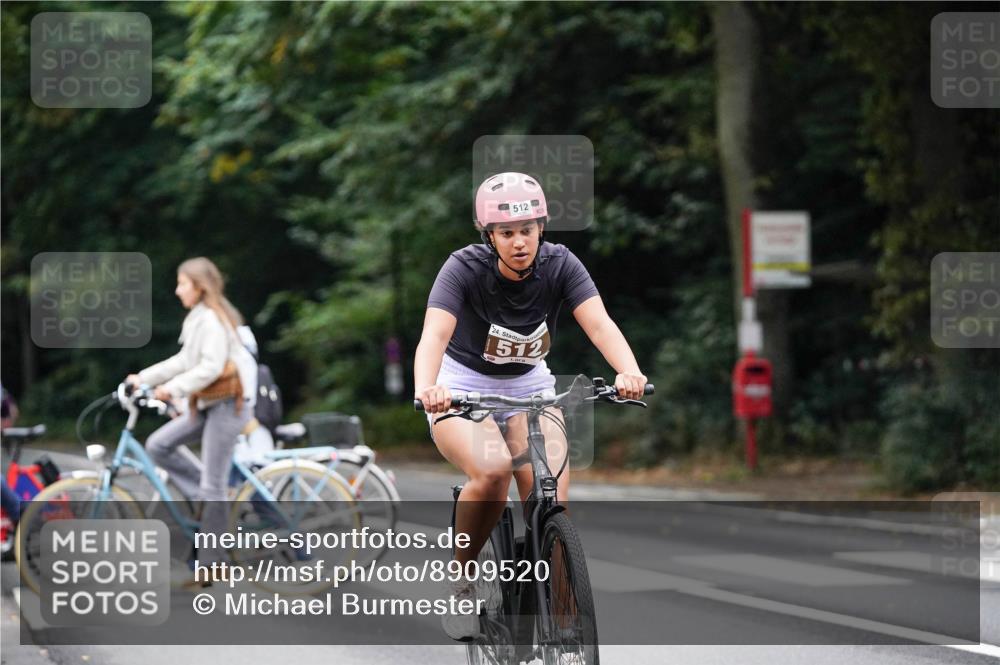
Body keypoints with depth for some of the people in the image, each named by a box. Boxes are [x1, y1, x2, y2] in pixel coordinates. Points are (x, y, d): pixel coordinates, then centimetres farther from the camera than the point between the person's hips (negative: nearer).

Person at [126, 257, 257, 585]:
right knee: (158, 445, 2)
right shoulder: (198, 318, 15)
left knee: (212, 485, -7)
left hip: (228, 404, -10)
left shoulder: (212, 319, -15)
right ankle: (208, 501, 6)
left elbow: (212, 367, -24)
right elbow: (184, 361, 19)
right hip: (209, 403, 10)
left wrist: (173, 388, -25)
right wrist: (144, 378, 15)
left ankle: (211, 564, -2)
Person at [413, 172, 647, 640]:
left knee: (552, 502, -19)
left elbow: (599, 323, -30)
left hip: (529, 387, 3)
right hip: (463, 389, -3)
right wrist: (425, 388, -58)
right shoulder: (465, 268, -22)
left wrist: (629, 372, -50)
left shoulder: (559, 265, -15)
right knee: (493, 471, -32)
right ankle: (461, 585, -11)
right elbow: (434, 333, -37)